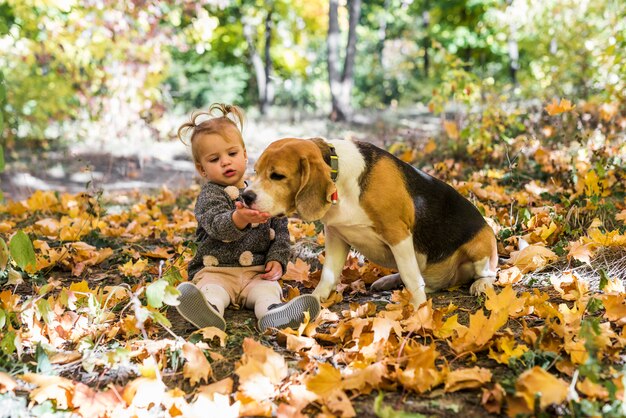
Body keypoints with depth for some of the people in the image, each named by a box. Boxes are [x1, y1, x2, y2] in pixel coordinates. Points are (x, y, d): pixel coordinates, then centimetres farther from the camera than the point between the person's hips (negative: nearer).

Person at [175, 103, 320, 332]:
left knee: (268, 289, -27)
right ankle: (210, 309, -63)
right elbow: (217, 225, -20)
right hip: (216, 270, -2)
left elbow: (280, 230, 17)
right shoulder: (209, 195, 0)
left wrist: (277, 259, -1)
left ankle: (272, 312, -58)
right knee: (211, 288, -32)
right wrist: (239, 219, -42)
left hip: (257, 272, 3)